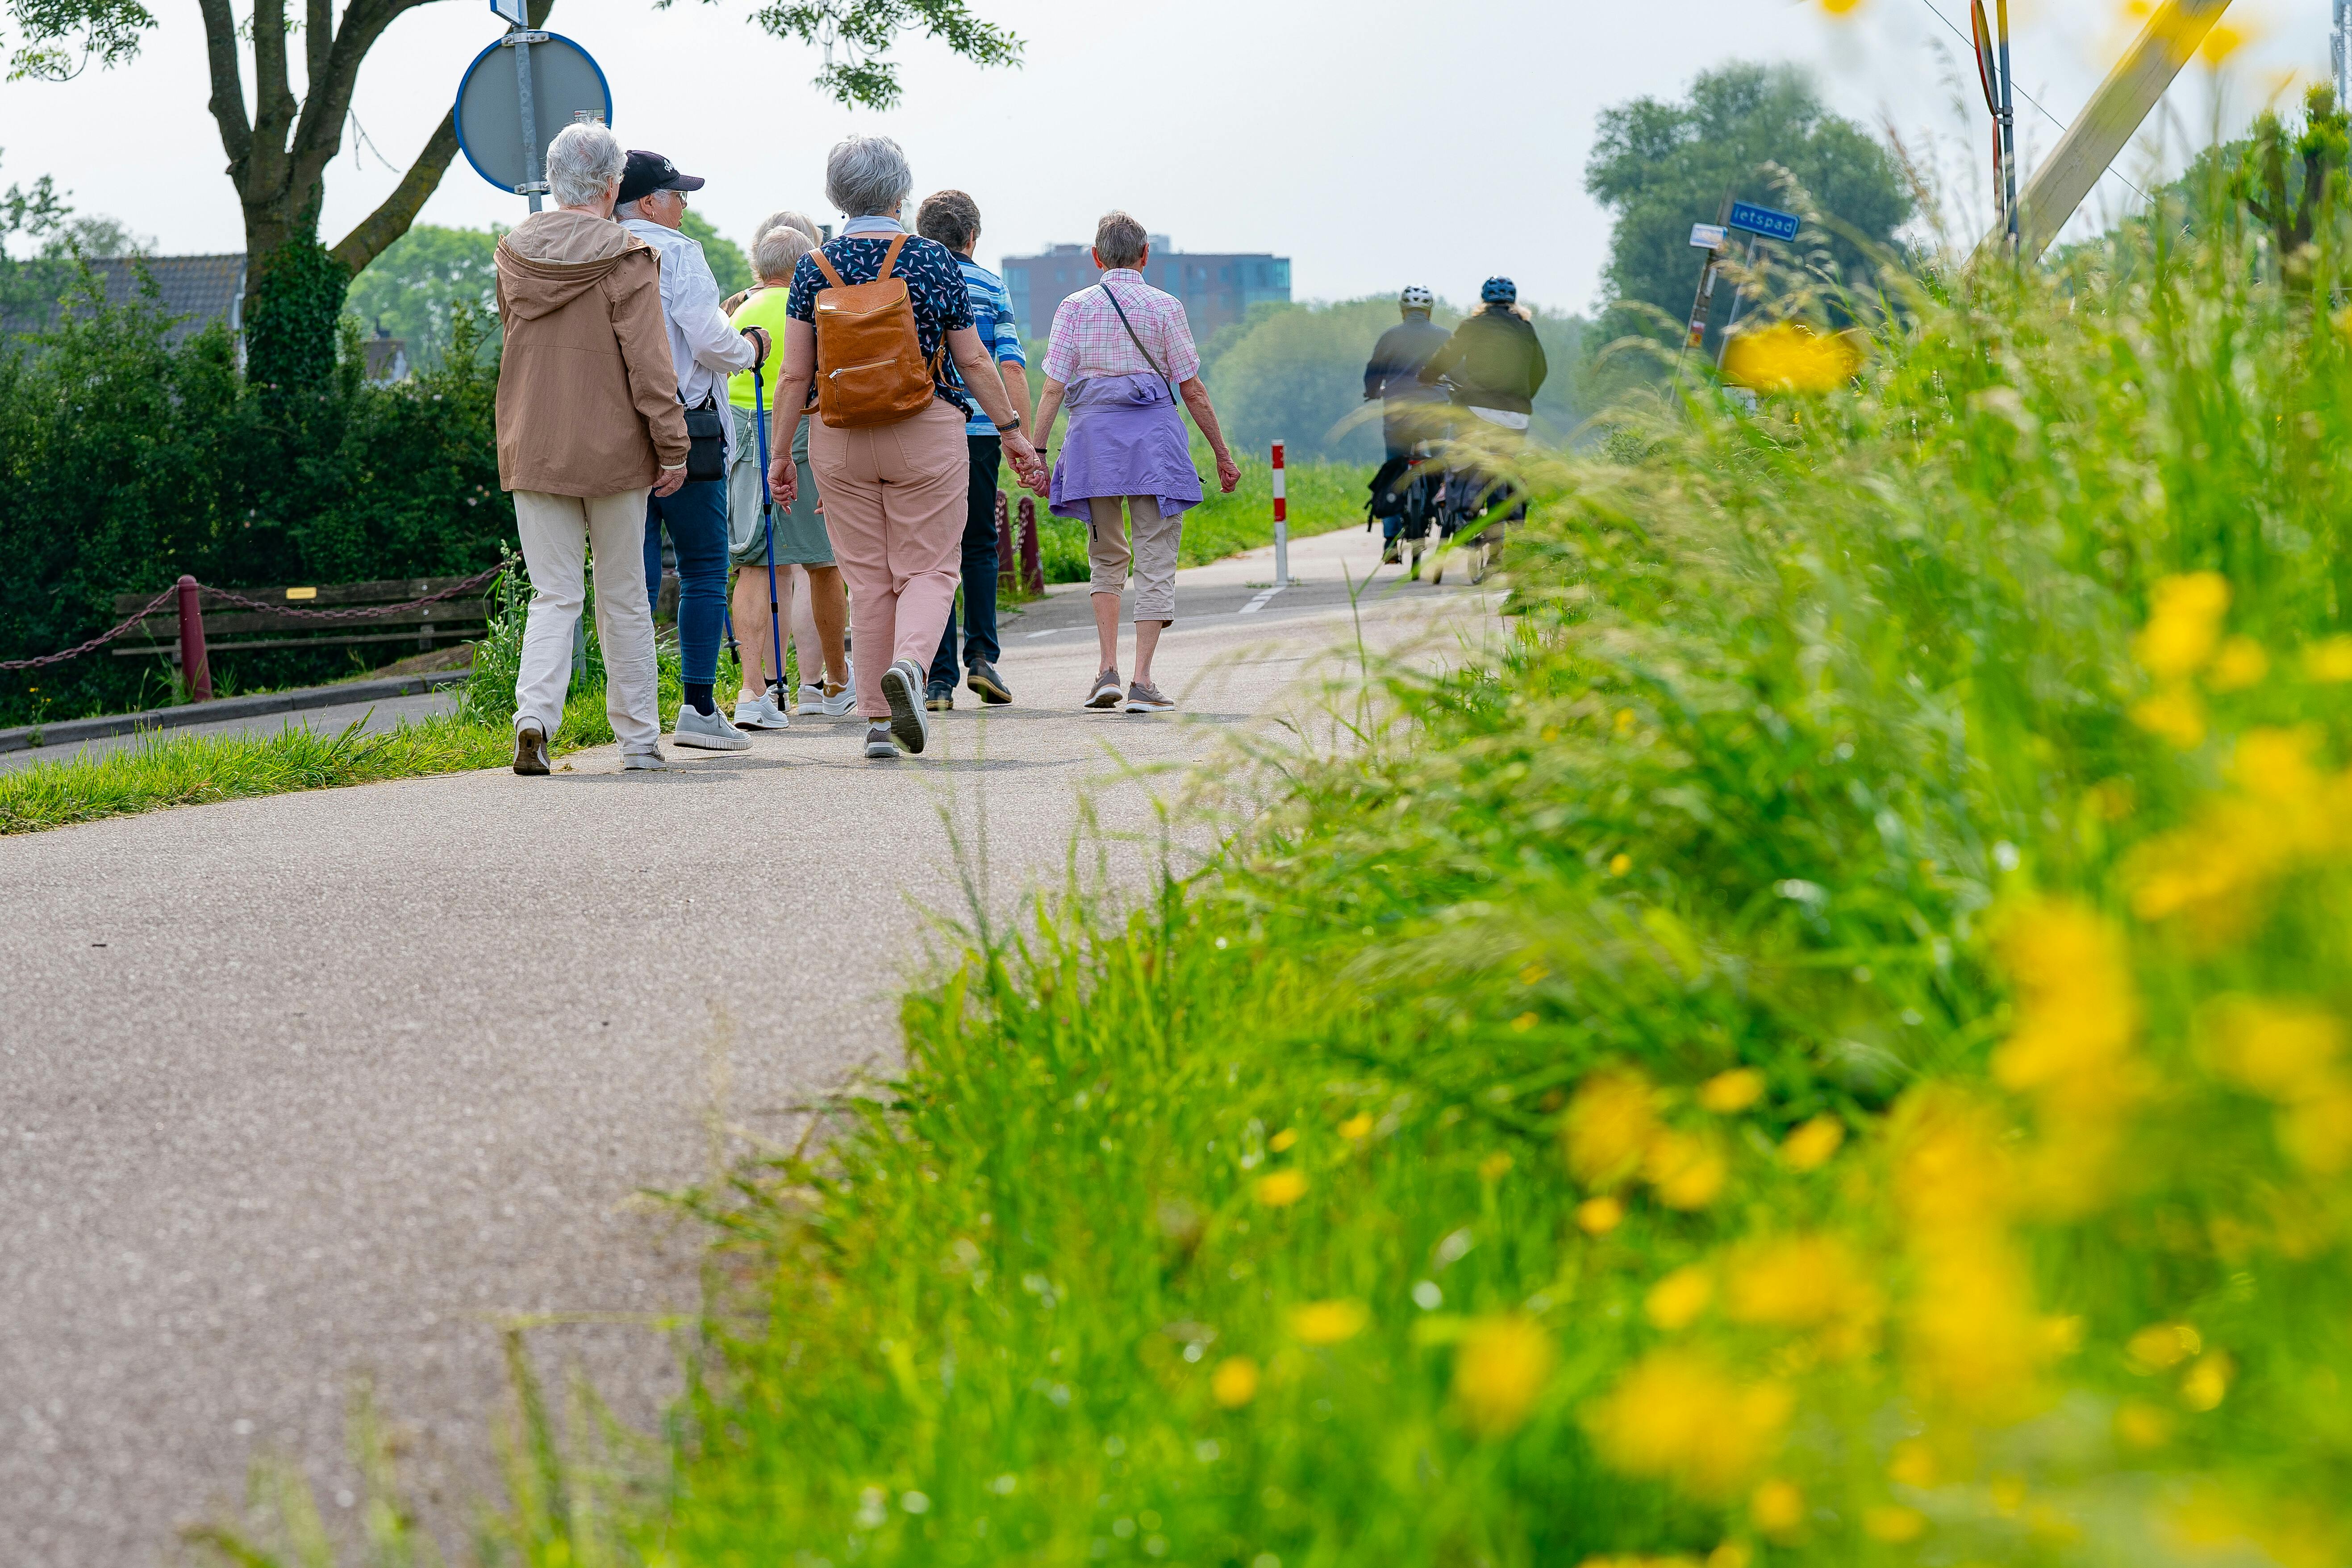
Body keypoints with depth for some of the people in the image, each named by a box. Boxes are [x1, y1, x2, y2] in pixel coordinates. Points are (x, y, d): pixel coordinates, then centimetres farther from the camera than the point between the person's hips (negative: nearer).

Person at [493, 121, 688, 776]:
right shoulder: (626, 260, -12)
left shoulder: (514, 256, 3)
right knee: (624, 598, 10)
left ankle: (534, 716, -18)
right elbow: (649, 365, -13)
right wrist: (672, 448, -7)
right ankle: (639, 740, 16)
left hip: (533, 448, 3)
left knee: (554, 595, 5)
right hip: (612, 451, -3)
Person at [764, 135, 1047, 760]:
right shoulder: (934, 260, -3)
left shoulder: (815, 267, 0)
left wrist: (780, 453, 7)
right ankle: (909, 664, -25)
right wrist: (1013, 433, 9)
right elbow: (974, 362, 0)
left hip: (840, 438, 2)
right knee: (928, 568, 4)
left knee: (868, 578, 8)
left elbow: (796, 375, -1)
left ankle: (878, 720, 8)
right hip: (927, 431, -2)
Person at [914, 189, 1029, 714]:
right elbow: (1011, 366, -2)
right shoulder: (990, 286, 4)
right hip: (979, 434, 0)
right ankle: (981, 656, 4)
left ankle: (939, 677, -2)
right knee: (980, 546, 16)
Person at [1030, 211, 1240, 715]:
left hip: (1093, 434, 2)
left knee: (1107, 558, 18)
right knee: (1155, 561, 1)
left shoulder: (1075, 308, 4)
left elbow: (1053, 389, -2)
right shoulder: (1165, 307, 1)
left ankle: (1108, 670, 6)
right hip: (1154, 436, -2)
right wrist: (1223, 454, 8)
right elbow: (1193, 390, 1)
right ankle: (1142, 681, -8)